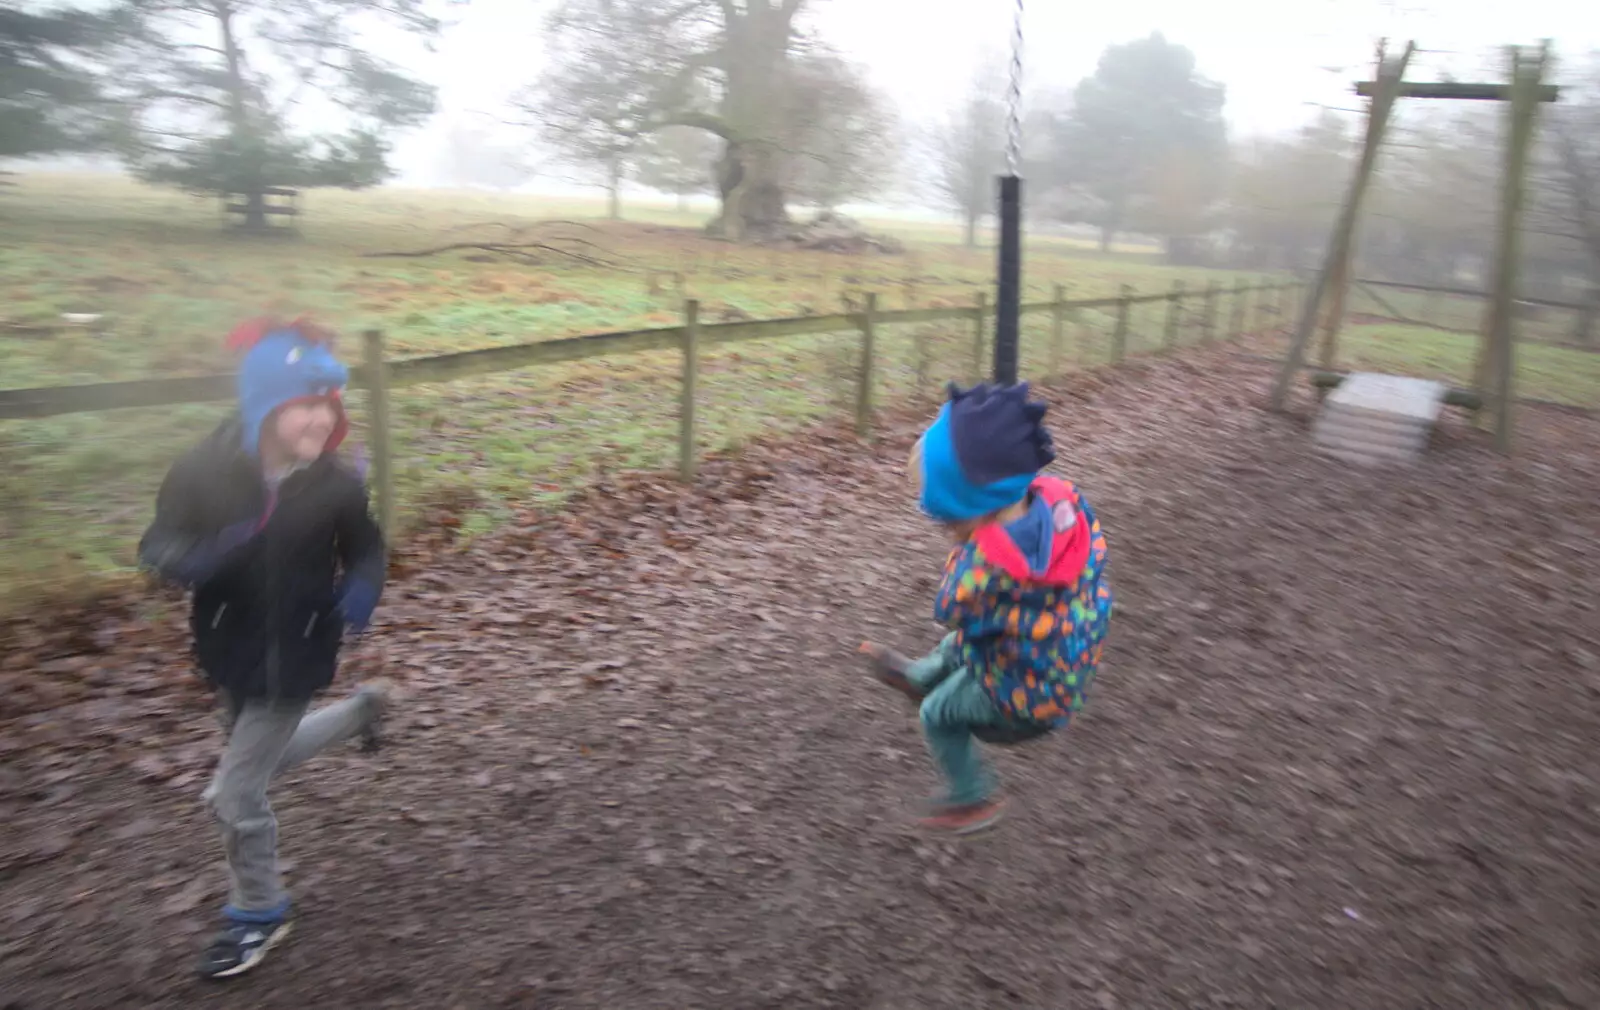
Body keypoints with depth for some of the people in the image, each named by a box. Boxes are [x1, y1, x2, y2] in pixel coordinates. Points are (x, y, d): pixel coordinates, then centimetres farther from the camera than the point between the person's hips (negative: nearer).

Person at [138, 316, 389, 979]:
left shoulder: (336, 485, -18)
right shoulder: (205, 471, -19)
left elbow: (365, 549, -1)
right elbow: (159, 544, -9)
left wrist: (362, 588, -23)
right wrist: (194, 560, -32)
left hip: (296, 658, -3)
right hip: (230, 652, 3)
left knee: (235, 793, 2)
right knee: (263, 760, 26)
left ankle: (260, 914, 29)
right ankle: (362, 710, 54)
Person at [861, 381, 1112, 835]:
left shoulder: (985, 566, -40)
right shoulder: (1062, 496, -22)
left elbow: (948, 609, -20)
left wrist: (963, 548, -14)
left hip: (1026, 691, -7)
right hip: (1071, 656, 8)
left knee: (938, 716, 20)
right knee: (955, 647, 33)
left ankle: (972, 800, 40)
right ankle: (918, 676, 63)